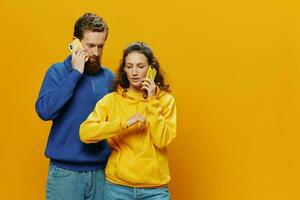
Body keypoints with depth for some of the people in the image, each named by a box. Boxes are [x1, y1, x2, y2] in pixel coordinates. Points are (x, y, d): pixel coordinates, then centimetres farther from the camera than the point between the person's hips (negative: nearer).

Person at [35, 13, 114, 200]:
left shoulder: (109, 77, 4)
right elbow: (45, 110, -18)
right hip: (65, 172, -2)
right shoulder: (58, 71, -4)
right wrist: (75, 73, -16)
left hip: (102, 171, 3)